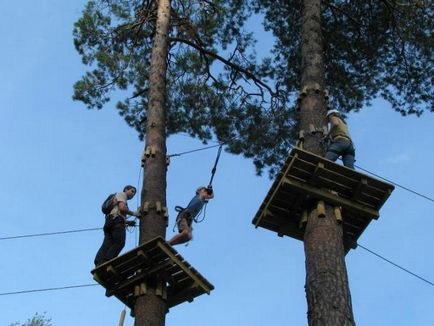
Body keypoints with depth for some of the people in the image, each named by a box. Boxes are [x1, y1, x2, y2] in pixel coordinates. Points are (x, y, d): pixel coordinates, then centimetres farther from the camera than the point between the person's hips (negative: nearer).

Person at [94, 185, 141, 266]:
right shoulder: (122, 194, 12)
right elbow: (122, 207, -8)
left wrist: (128, 222, 24)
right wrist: (134, 213, 1)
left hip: (109, 222, 9)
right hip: (116, 221, -9)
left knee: (107, 244, -7)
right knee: (119, 242, -18)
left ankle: (99, 263, -23)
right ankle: (108, 262, -30)